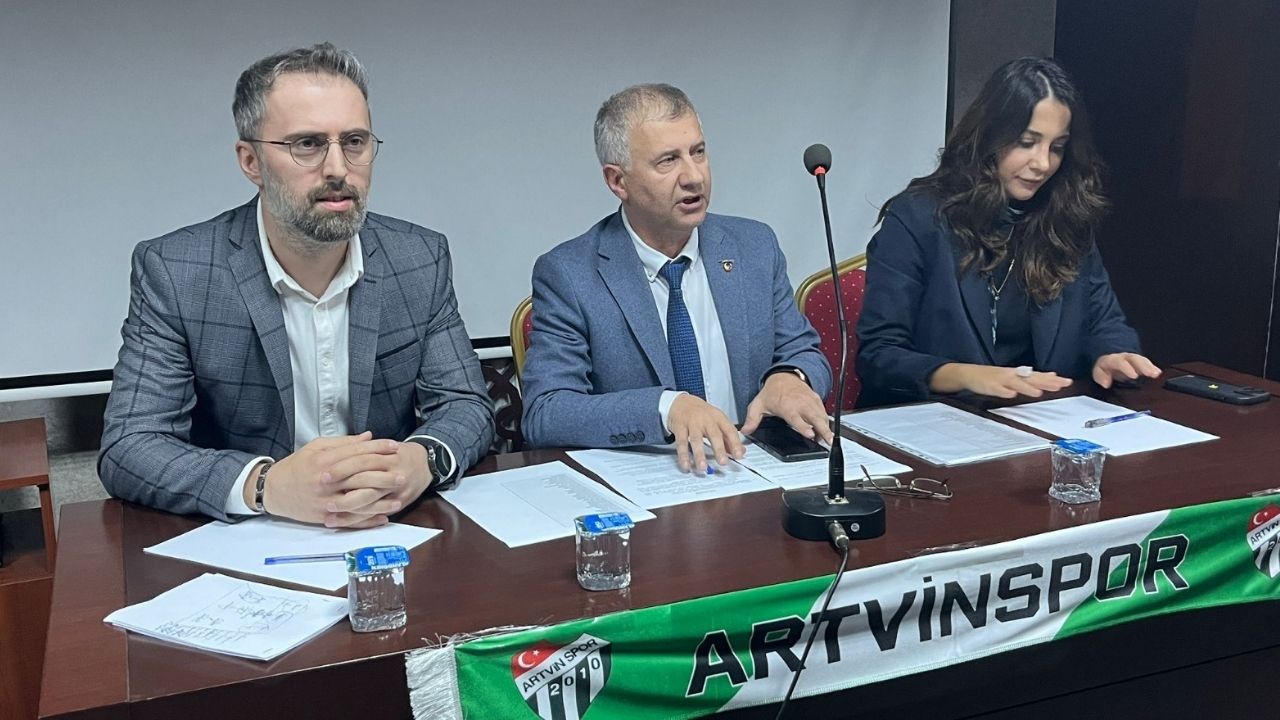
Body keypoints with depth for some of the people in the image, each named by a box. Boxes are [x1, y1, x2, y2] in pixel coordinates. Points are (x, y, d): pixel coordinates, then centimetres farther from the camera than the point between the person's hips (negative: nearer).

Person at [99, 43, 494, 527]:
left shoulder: (421, 259, -1)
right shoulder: (171, 271, -9)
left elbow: (466, 405, 1)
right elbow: (126, 450, -13)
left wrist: (424, 459, -23)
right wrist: (266, 485, -31)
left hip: (390, 535, 1)